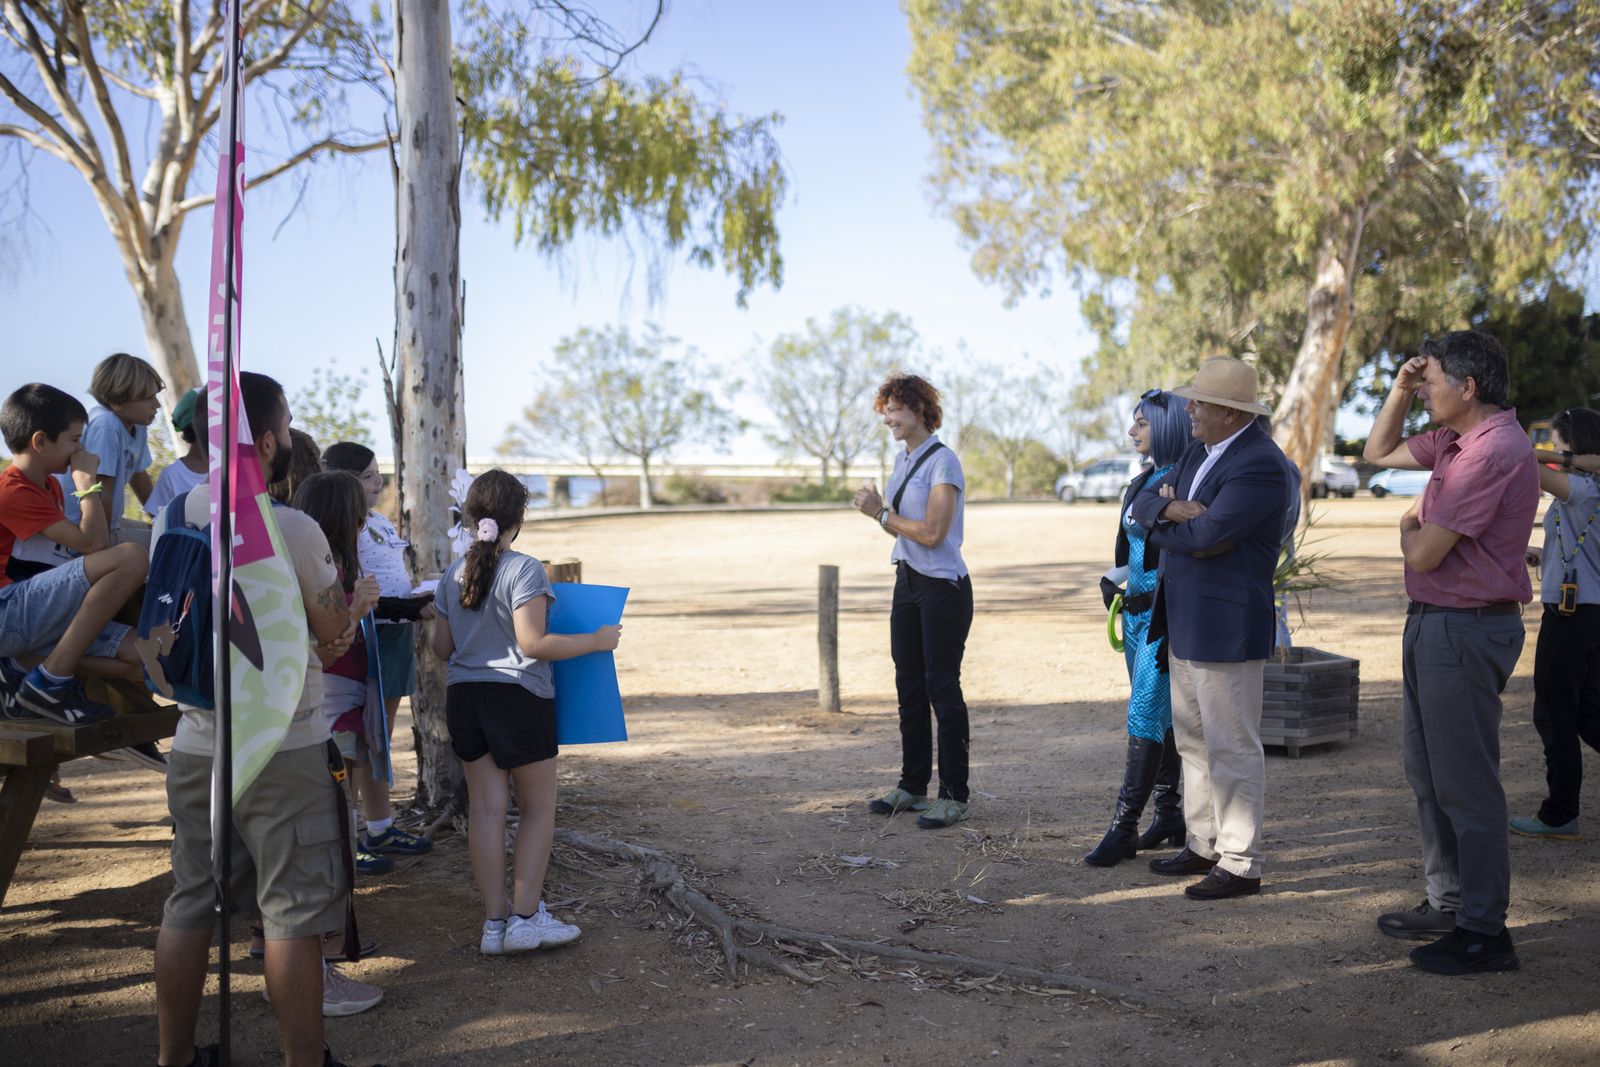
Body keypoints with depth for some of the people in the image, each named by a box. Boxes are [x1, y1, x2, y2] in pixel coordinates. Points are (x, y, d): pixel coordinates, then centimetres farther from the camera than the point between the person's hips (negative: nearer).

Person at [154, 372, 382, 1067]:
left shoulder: (175, 517, 3)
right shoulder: (293, 529, -17)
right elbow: (335, 630, -5)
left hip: (196, 743, 6)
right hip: (283, 749, -6)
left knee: (188, 906, 15)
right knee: (293, 913, 4)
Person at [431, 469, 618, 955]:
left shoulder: (454, 575, 6)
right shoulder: (524, 570, -14)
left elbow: (441, 646, 11)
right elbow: (532, 644, -19)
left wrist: (431, 628, 34)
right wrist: (597, 640, -10)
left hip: (463, 695, 6)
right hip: (517, 696, -6)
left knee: (486, 807, 8)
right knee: (538, 806, 7)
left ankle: (494, 922, 12)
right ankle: (525, 918, 5)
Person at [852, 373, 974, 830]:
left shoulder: (943, 462, -14)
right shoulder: (903, 459, 12)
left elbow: (931, 533, -21)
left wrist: (882, 513, -14)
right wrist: (877, 509, -1)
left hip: (943, 587, -9)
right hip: (908, 582, 9)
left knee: (942, 686, -5)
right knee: (909, 685, 13)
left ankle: (954, 796, 3)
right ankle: (913, 785, 23)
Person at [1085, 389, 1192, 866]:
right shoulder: (1138, 485, 14)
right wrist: (1111, 581, 2)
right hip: (1136, 611, 9)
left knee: (1144, 715, -8)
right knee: (1158, 716, 13)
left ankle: (1124, 828, -5)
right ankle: (1170, 817, 22)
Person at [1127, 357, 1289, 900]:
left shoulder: (1260, 465, -19)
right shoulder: (1200, 451, 11)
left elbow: (1203, 537, -25)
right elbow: (1143, 506, 7)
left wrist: (1157, 520, -6)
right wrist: (1174, 509, -15)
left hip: (1226, 626, -10)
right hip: (1184, 621, 10)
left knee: (1232, 748, 0)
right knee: (1194, 740, 18)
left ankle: (1240, 865, 10)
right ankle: (1204, 844, 31)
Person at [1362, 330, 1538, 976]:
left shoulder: (1494, 450, -21)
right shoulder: (1453, 440, 9)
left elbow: (1424, 553, -22)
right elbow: (1379, 452, 25)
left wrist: (1410, 526, 2)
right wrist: (1400, 389, 10)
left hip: (1465, 630, -10)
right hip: (1433, 625, 11)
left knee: (1465, 783, -2)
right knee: (1427, 772, 19)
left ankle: (1483, 932, 9)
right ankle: (1448, 904, 31)